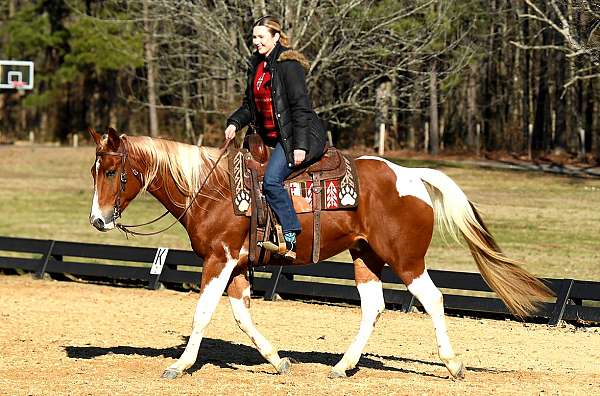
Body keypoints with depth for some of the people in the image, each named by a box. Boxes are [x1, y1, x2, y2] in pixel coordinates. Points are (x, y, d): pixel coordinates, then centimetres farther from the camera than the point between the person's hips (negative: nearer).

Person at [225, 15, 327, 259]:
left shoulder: (288, 65, -13)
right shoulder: (257, 65, 14)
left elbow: (300, 107, -17)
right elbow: (250, 105, 21)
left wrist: (300, 146, -23)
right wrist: (234, 123, 1)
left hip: (295, 136, -10)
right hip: (272, 137, 10)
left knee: (271, 180, -25)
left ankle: (290, 239, -24)